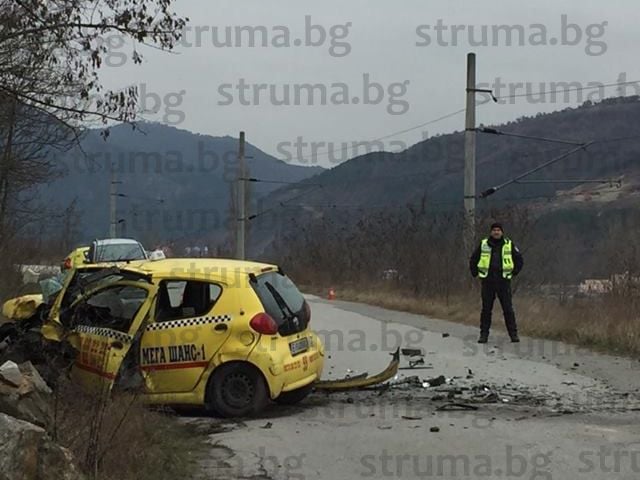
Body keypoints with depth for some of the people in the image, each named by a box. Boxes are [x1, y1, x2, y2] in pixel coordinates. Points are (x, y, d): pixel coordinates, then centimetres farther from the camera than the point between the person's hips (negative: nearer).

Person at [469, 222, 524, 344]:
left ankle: (513, 334, 2)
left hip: (504, 281, -1)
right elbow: (473, 260, 17)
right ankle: (484, 334, 8)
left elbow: (519, 260, 16)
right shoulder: (483, 245, 5)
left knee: (508, 309, -3)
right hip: (488, 282, 1)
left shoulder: (509, 245, 5)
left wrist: (514, 273, 9)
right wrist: (475, 274, 11)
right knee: (486, 309, 3)